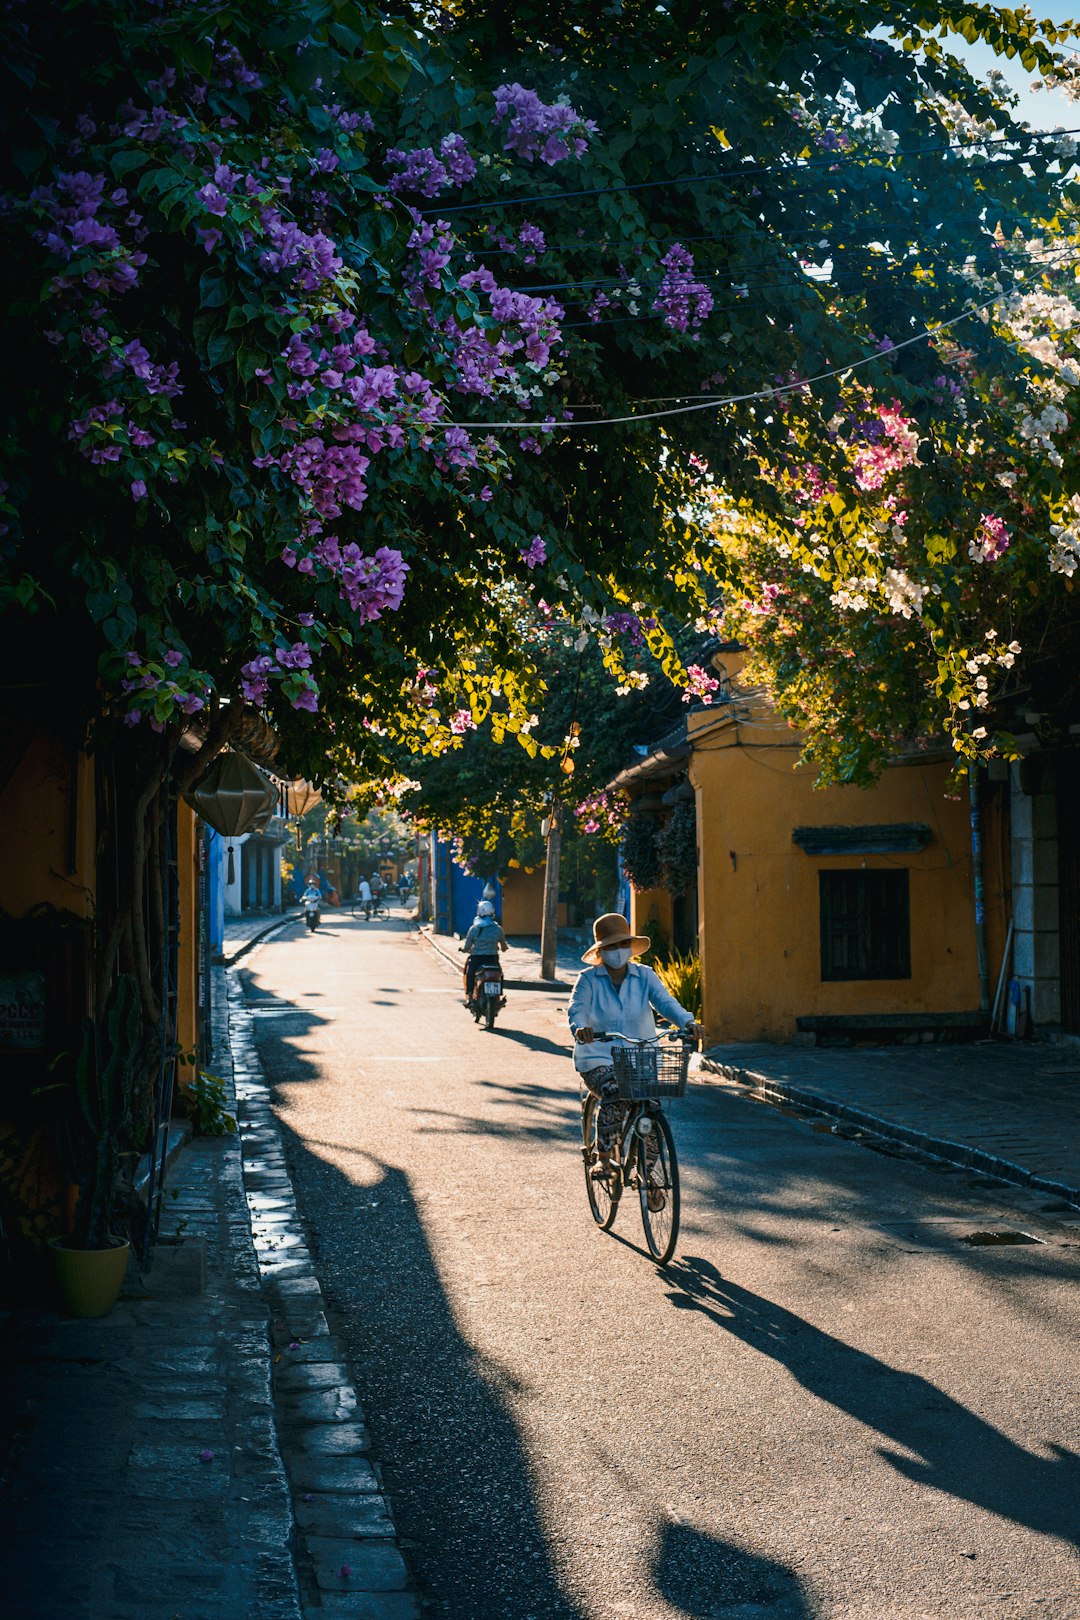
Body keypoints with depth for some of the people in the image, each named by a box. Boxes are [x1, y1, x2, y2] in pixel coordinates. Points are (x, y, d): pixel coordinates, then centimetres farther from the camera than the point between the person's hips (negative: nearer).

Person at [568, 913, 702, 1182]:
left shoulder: (644, 976, 6)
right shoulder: (590, 979, 0)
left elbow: (665, 1002, -8)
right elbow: (577, 1007, -16)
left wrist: (687, 1022, -29)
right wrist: (580, 1027, -41)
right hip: (598, 1059, -3)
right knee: (614, 1097, -30)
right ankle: (604, 1159, -11)